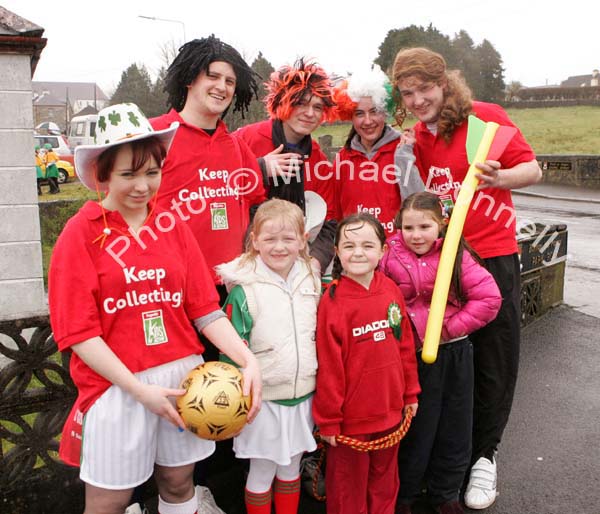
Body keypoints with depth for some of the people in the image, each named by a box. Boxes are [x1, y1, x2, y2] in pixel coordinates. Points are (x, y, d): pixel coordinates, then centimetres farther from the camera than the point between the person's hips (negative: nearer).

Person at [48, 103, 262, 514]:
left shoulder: (172, 226, 4)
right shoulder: (81, 232, -6)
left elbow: (205, 309, 1)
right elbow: (79, 332, -10)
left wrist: (248, 360, -13)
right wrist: (140, 390, -16)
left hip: (183, 373, 3)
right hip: (117, 385, -3)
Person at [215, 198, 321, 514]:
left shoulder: (313, 282, 1)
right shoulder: (244, 291, -15)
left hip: (304, 395, 4)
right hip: (263, 399, -4)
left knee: (291, 468, 20)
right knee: (262, 472, 12)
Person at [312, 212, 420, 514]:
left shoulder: (391, 290, -3)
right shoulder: (332, 301, -18)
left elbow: (405, 345, 7)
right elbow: (328, 367, -15)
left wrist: (410, 392, 12)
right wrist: (328, 419, -10)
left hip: (390, 410, 5)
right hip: (350, 418, -5)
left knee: (385, 478, 24)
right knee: (348, 488, 14)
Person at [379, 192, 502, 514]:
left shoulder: (456, 255, -7)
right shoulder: (390, 257, -7)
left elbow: (489, 298, -12)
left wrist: (451, 327, -14)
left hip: (454, 354, 2)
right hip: (411, 355, -1)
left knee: (454, 427, 15)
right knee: (415, 428, 11)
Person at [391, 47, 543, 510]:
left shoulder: (486, 117, -6)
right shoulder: (417, 137, 8)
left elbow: (532, 169, -6)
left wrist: (499, 177, -26)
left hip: (492, 255, -3)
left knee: (495, 359, 5)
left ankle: (484, 455, 25)